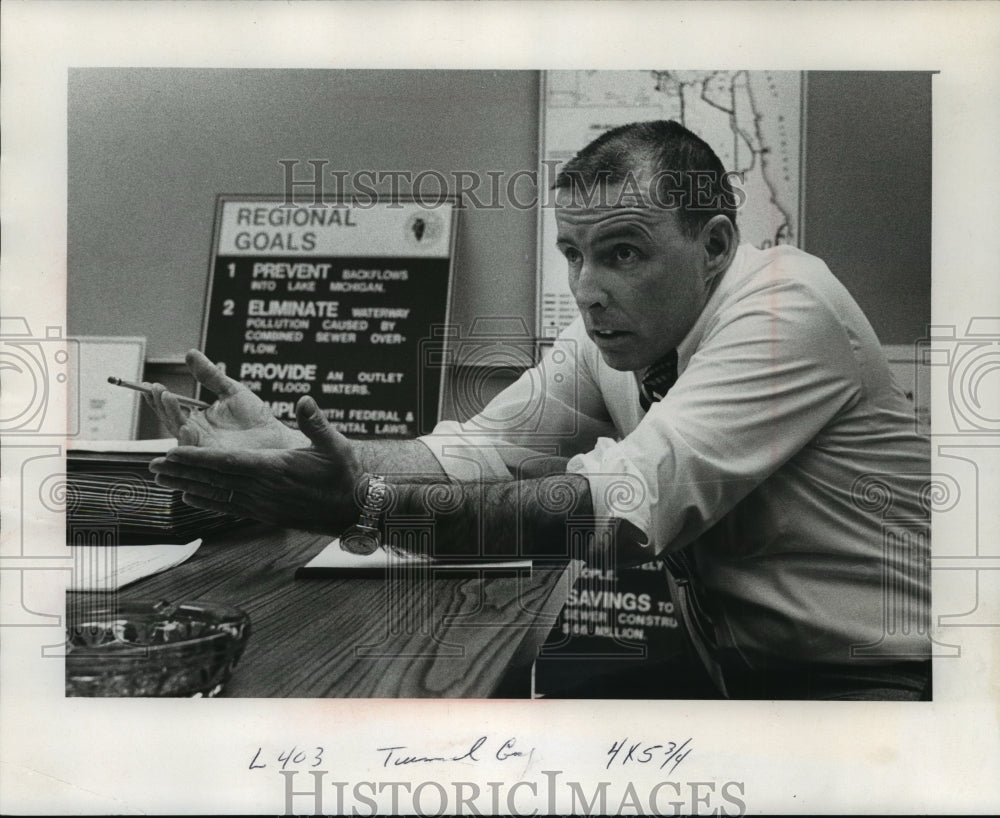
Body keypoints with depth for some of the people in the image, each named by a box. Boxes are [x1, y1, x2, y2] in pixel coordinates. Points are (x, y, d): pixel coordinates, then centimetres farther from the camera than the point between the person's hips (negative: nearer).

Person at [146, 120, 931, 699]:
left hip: (875, 674, -6)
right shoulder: (615, 329, 1)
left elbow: (624, 511, -32)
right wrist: (290, 445, -22)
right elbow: (475, 450, -7)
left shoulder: (791, 306, -21)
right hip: (736, 662, 6)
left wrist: (371, 506, -37)